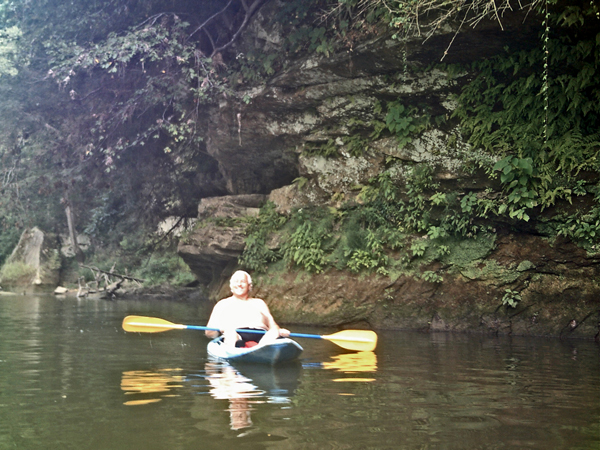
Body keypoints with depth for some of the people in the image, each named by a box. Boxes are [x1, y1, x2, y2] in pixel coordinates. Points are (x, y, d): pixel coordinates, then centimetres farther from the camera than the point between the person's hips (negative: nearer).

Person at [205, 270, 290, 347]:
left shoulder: (259, 303, 30)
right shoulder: (222, 304, 24)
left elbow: (272, 325, 18)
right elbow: (209, 333, 14)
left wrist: (280, 331, -6)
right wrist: (220, 329, -10)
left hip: (261, 337, 2)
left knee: (274, 333, -28)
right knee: (230, 333, -33)